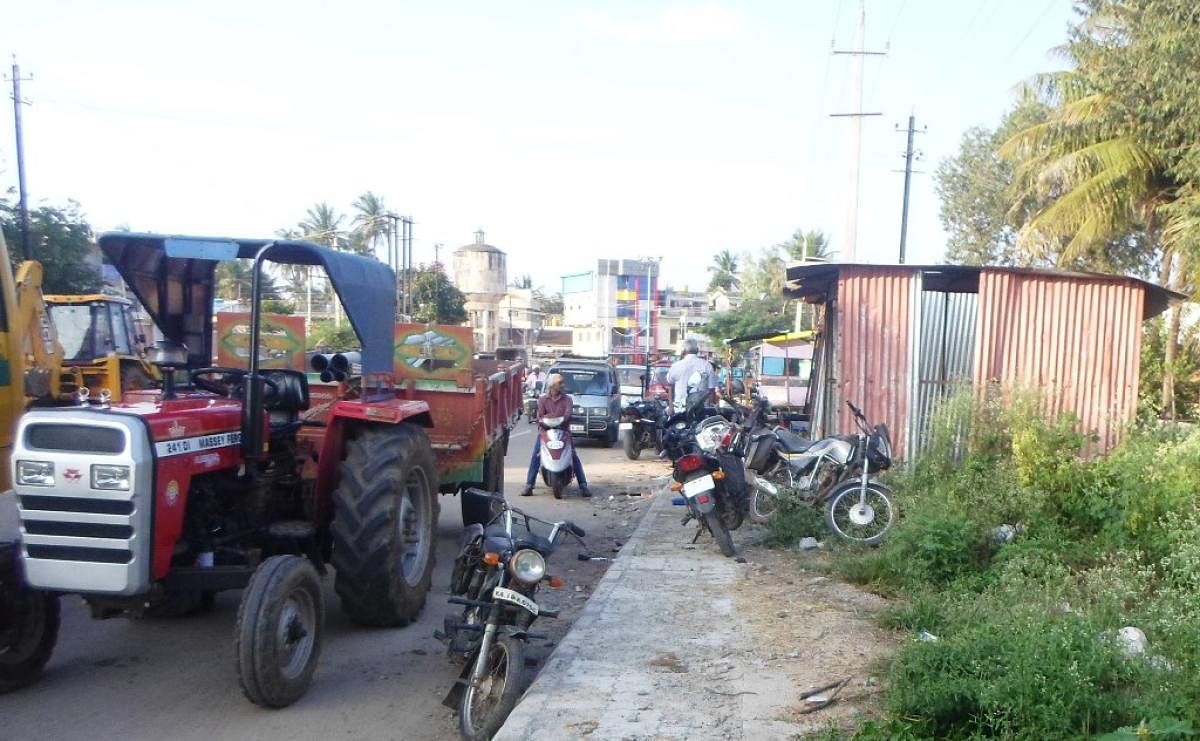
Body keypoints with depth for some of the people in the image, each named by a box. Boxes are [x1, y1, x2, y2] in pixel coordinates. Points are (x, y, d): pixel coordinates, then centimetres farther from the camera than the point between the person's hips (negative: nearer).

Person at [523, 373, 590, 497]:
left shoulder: (566, 399, 8)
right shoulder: (543, 399, 10)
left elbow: (568, 412, -11)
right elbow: (540, 414, -4)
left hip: (563, 430, 0)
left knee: (575, 457, -11)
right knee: (536, 457, -12)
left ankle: (583, 486, -9)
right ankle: (529, 485, -11)